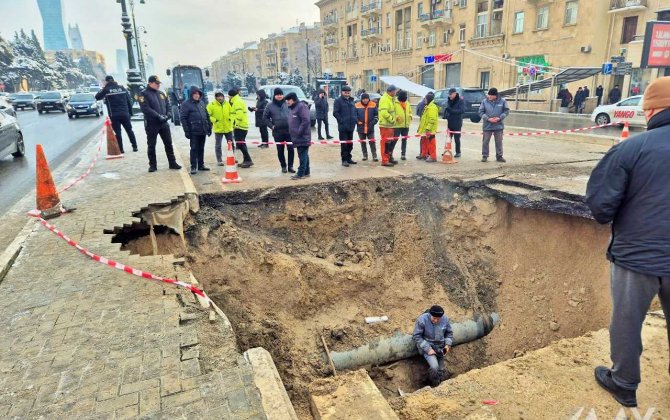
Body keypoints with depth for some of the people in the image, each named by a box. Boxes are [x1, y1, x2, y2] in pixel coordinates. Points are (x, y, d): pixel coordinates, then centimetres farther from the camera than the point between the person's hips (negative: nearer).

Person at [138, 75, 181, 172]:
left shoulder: (161, 93, 13)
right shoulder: (144, 94, -6)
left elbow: (167, 106, 15)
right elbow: (145, 109, -17)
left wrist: (166, 115, -4)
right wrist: (158, 116, -22)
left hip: (164, 123, 5)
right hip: (151, 124, -5)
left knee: (168, 143, 7)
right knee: (151, 145, 3)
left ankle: (172, 163, 15)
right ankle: (152, 165, 12)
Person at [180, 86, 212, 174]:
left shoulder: (202, 102, 14)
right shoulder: (186, 104, -4)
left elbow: (207, 116, 19)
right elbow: (183, 118, -8)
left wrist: (209, 127, 15)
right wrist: (186, 131, -13)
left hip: (203, 131, 5)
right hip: (194, 132, -5)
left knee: (201, 149, 12)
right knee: (194, 149, -3)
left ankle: (201, 165, 20)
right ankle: (193, 167, 1)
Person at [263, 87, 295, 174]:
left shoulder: (287, 104, 3)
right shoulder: (270, 106, 3)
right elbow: (265, 118, 9)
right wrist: (271, 126, -1)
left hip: (289, 130, 0)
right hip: (277, 132, 0)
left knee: (290, 148, -1)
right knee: (280, 150, 6)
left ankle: (290, 166, 11)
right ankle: (283, 166, 19)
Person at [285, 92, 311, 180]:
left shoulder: (301, 106, -12)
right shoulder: (291, 108, 18)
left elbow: (306, 121, -20)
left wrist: (299, 132, -20)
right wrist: (292, 133, 16)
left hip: (303, 137, -10)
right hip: (297, 137, 10)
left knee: (302, 155, -7)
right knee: (304, 155, 13)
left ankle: (301, 173, -6)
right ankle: (306, 172, 19)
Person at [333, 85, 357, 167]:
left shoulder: (351, 100, 16)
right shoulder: (338, 101, -5)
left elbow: (355, 111, 24)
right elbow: (335, 113, -11)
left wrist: (354, 120, 11)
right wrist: (341, 121, -15)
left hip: (351, 126, 7)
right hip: (343, 126, -7)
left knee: (350, 143, 11)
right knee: (344, 144, -4)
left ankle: (348, 158, 21)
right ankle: (344, 160, 1)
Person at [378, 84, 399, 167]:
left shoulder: (391, 99, 17)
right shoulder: (384, 99, -16)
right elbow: (384, 112, -26)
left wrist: (395, 116, 10)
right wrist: (392, 119, -18)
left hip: (390, 125, 10)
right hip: (385, 125, -10)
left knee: (389, 142, 16)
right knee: (385, 142, -7)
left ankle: (388, 158, 25)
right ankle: (385, 160, -4)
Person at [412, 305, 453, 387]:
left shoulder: (445, 319, -12)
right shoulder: (422, 320, -25)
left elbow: (449, 333, 6)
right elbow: (416, 336, -18)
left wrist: (448, 344, -7)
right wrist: (427, 349, -22)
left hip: (440, 347, 4)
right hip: (427, 346, -4)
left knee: (441, 373, 9)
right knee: (434, 367, -24)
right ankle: (433, 386, 2)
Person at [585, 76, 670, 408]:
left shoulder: (632, 148, -16)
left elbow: (600, 203, -15)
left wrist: (611, 220, 7)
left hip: (636, 255, -3)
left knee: (627, 322, 14)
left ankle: (624, 384, 31)